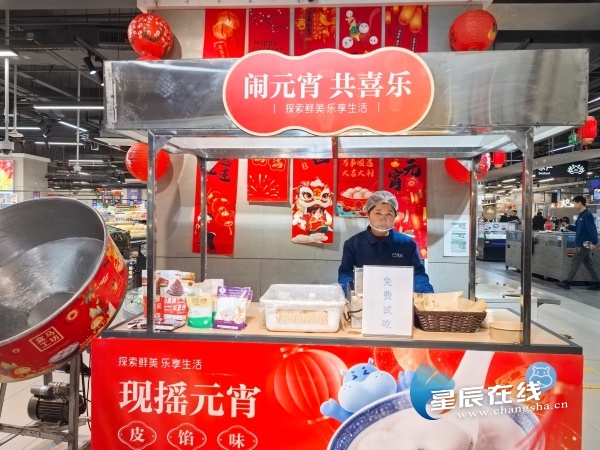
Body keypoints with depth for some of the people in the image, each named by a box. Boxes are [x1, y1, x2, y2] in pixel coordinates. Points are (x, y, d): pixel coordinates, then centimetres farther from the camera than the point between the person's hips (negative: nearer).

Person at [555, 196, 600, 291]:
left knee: (575, 263, -4)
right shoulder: (581, 215, 14)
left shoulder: (587, 214, -15)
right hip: (582, 244, 10)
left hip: (584, 244, -10)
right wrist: (568, 226, 4)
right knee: (589, 264, 12)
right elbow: (577, 228, 21)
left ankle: (566, 282, 2)